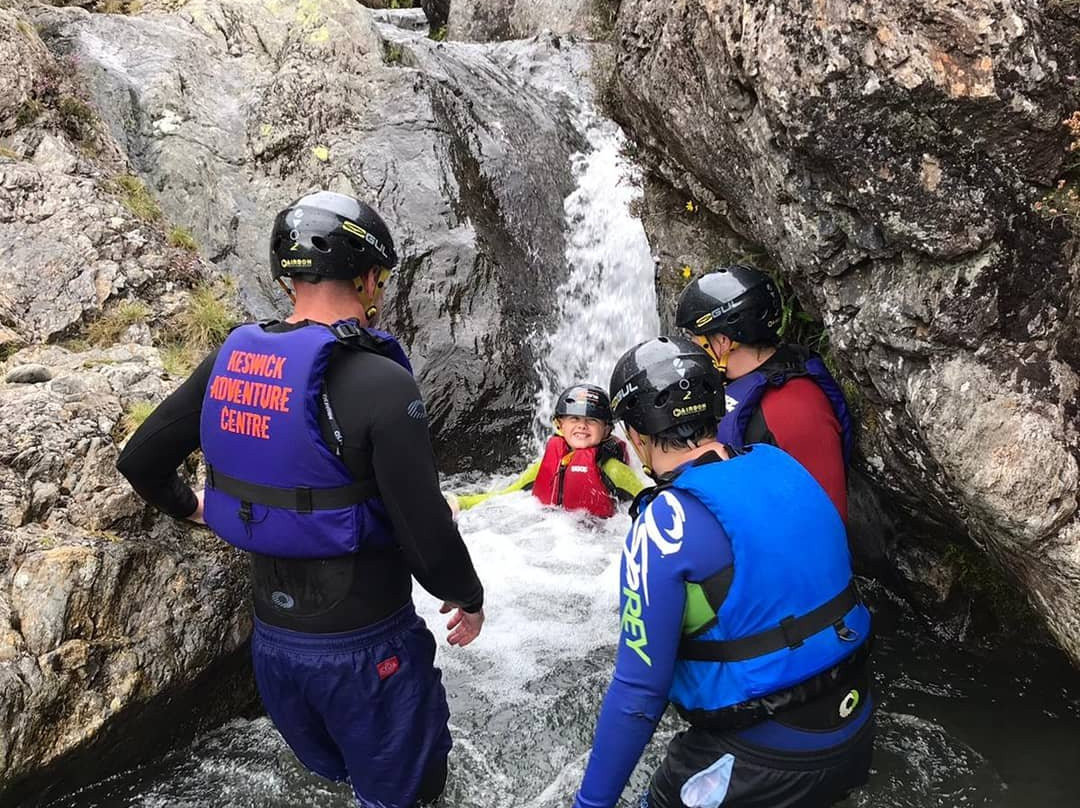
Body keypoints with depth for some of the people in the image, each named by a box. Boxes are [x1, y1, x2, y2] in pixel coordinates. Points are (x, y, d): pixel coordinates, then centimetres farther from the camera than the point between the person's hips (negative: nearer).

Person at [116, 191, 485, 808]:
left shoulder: (229, 362, -5)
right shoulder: (379, 381, -25)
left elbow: (140, 460, 6)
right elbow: (426, 533, -23)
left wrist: (188, 506, 27)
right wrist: (469, 596, -3)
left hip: (271, 640, 6)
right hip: (364, 647, -6)